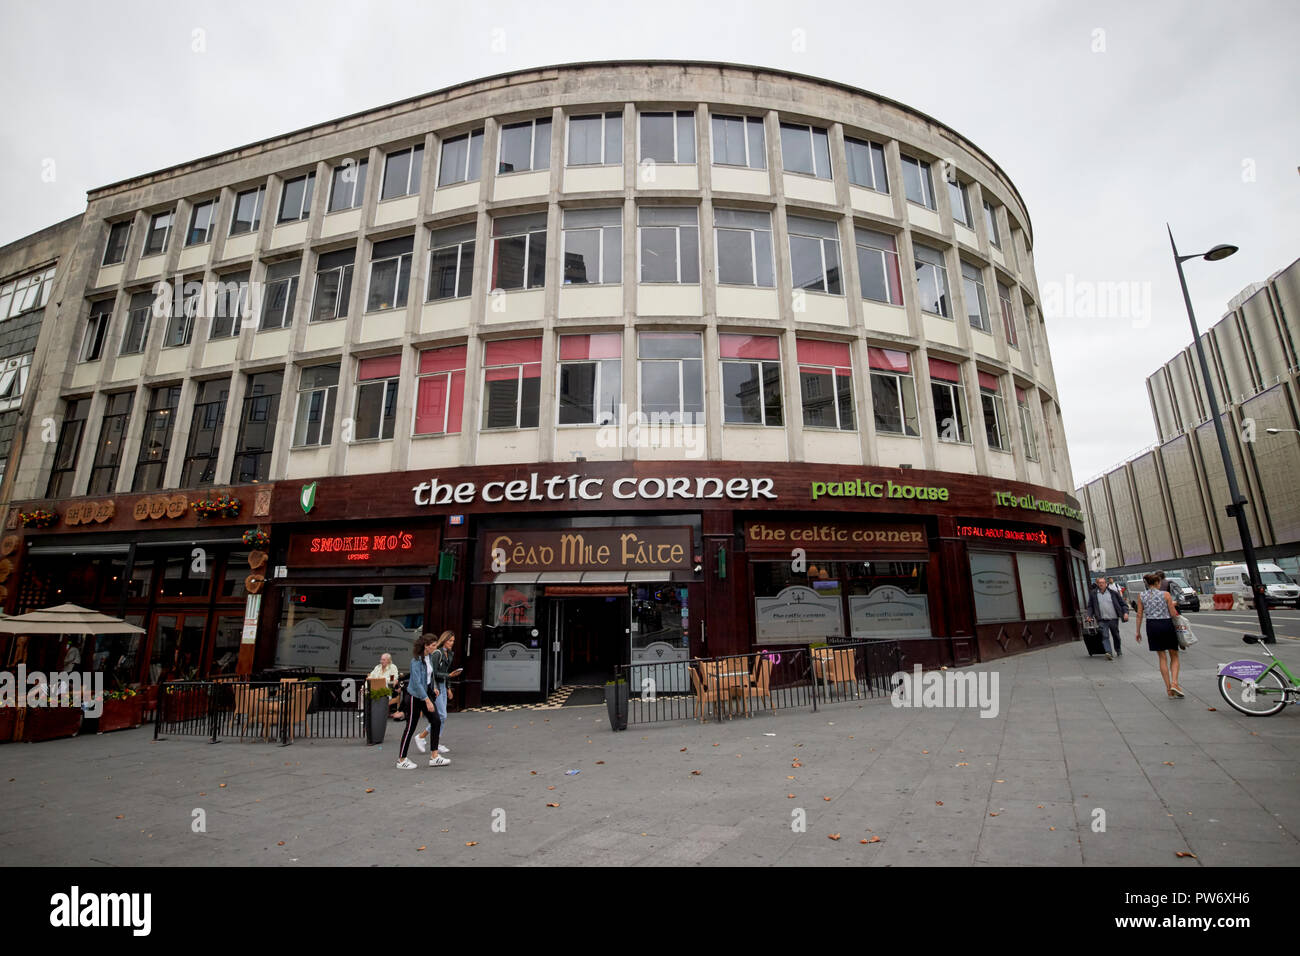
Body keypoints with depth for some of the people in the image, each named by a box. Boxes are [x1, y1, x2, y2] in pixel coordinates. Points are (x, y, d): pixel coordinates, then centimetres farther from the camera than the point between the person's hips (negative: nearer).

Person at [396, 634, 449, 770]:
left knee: (436, 722, 2)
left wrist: (433, 688, 10)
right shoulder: (416, 660, -21)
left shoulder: (429, 657, 5)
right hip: (415, 696, -8)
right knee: (411, 727, 2)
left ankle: (434, 757, 7)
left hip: (426, 694, 8)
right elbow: (417, 682, -25)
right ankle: (401, 760, 18)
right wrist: (427, 700, -26)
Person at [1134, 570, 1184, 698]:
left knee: (1162, 657, 11)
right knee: (1174, 657, 12)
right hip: (1167, 625, -2)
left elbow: (1139, 615, 2)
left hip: (1152, 626, 2)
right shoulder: (1165, 594, -6)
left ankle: (1168, 688, 10)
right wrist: (1173, 605, 15)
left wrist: (1138, 631, 9)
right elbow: (1173, 614, -6)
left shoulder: (1141, 596, 1)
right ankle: (1174, 683, -6)